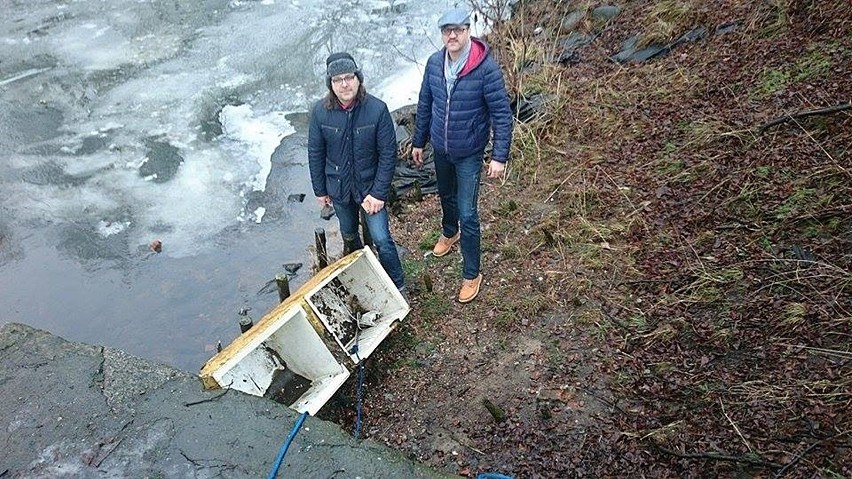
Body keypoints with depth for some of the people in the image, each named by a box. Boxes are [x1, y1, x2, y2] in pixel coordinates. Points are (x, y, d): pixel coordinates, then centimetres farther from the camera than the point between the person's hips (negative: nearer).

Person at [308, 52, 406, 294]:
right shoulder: (320, 111, -13)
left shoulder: (377, 109, -20)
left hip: (369, 186, -3)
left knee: (381, 240, -2)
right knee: (349, 235, 23)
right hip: (338, 187, 3)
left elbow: (388, 154, -15)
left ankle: (398, 287, 18)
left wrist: (378, 193, -16)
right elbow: (315, 153, -2)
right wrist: (320, 190, 3)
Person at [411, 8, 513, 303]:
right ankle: (449, 232, 57)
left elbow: (502, 114, -18)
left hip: (469, 154, -5)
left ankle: (472, 274, 13)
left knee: (467, 213, -3)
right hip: (440, 149, 5)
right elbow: (425, 105, 5)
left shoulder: (486, 68, -21)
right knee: (446, 195, 26)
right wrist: (418, 142, 11)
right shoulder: (434, 63, -6)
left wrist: (500, 156, -21)